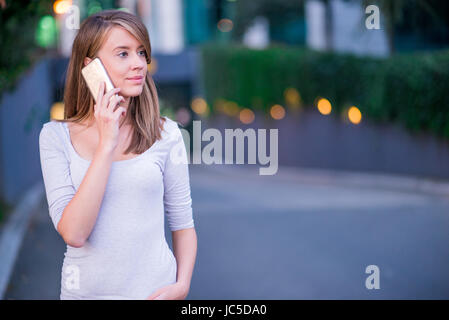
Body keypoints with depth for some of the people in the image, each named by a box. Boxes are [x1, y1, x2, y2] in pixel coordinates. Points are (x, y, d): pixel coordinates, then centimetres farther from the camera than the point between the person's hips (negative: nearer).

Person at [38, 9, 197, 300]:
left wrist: (182, 285, -11)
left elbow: (182, 223, 5)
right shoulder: (56, 136, -6)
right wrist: (106, 144, -18)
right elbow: (73, 233, -17)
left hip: (154, 291, 0)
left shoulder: (165, 133, -4)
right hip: (84, 289, 0)